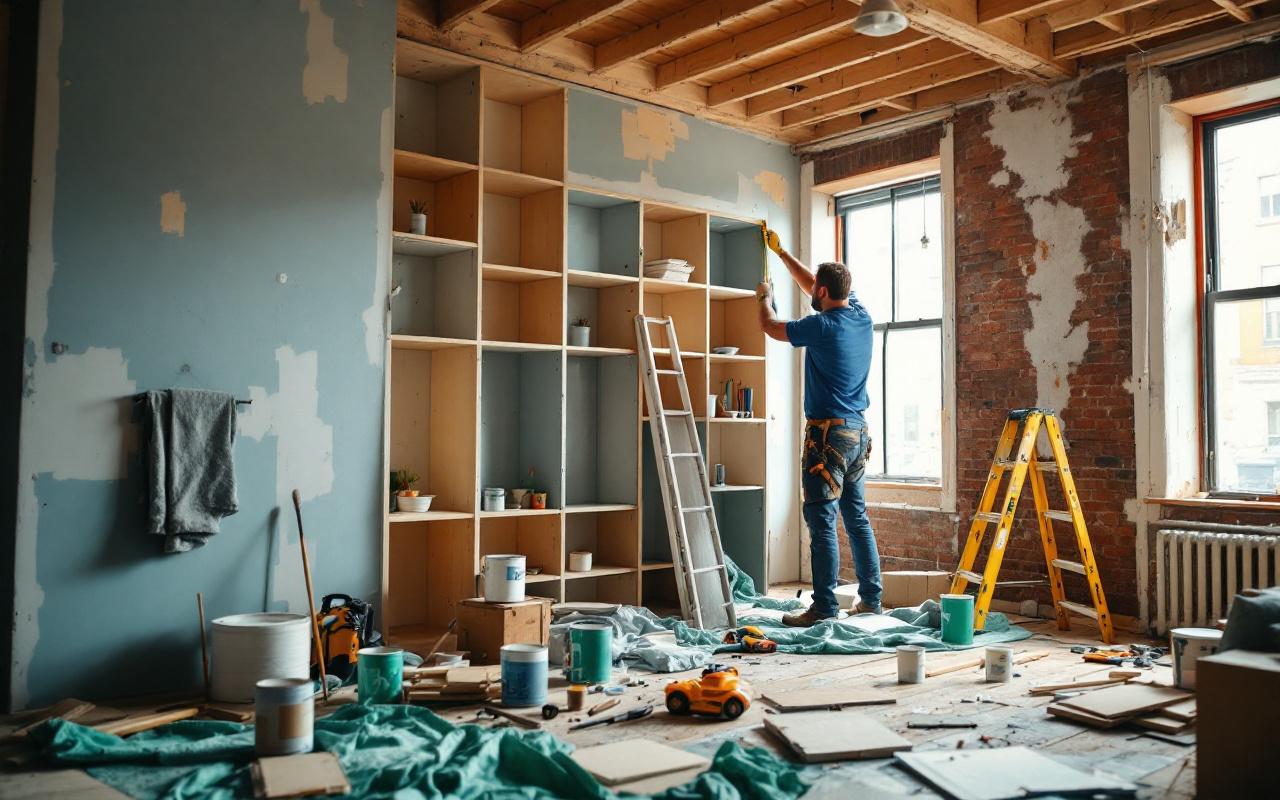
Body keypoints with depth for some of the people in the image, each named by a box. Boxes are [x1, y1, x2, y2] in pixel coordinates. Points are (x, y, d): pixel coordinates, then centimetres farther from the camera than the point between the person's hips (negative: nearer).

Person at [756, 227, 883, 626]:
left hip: (829, 432, -8)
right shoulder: (861, 316, 6)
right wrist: (781, 253, 30)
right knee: (857, 517, 14)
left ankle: (824, 607, -4)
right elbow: (811, 285, 21)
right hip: (858, 430, 8)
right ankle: (870, 599, 20)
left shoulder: (822, 326, -16)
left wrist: (765, 297, 21)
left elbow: (770, 327, 0)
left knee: (822, 521, -5)